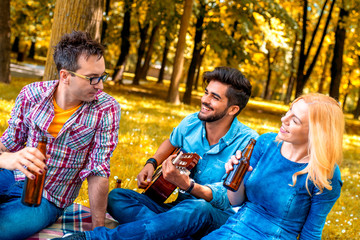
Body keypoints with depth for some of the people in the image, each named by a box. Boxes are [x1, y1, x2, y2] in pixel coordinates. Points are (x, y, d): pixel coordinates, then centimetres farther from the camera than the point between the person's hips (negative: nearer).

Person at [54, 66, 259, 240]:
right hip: (180, 206, 6)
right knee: (117, 197, -9)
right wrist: (152, 164, 6)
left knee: (197, 210, -42)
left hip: (221, 218, -6)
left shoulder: (247, 142, -17)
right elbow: (171, 142, 25)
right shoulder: (191, 123, 0)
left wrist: (185, 184, -37)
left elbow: (227, 199, -21)